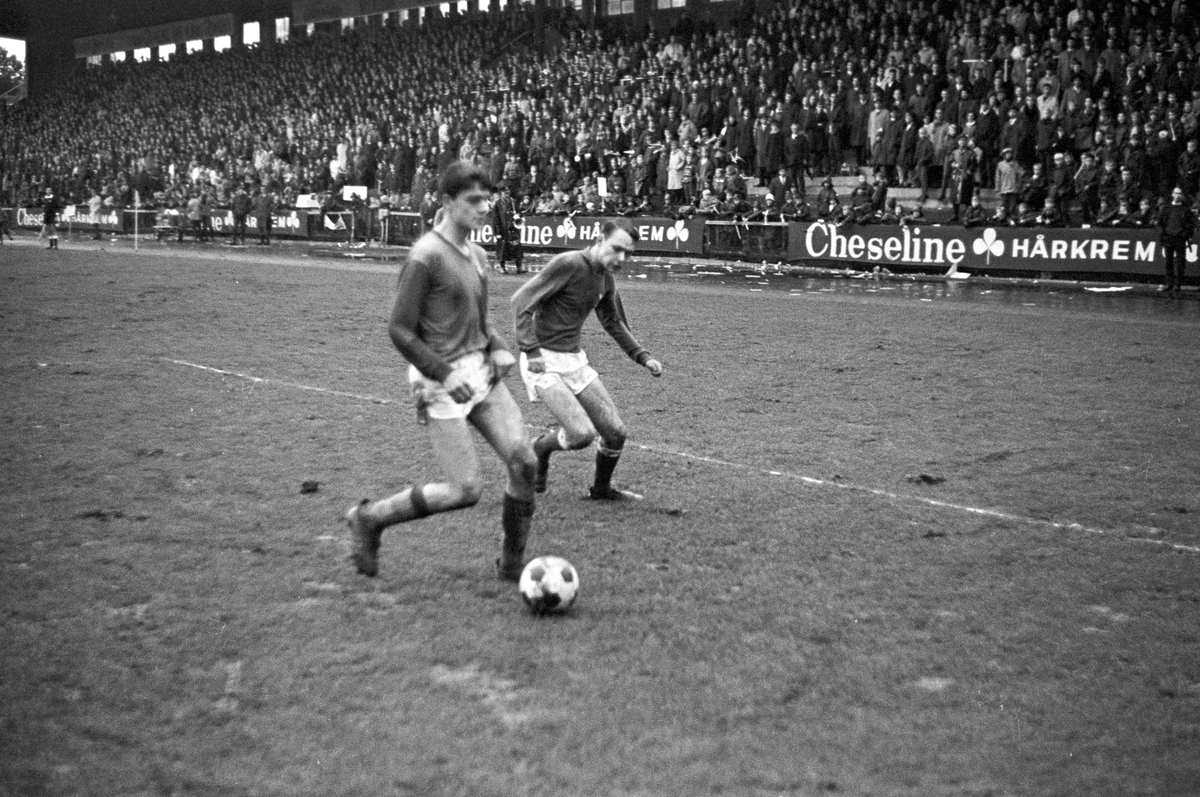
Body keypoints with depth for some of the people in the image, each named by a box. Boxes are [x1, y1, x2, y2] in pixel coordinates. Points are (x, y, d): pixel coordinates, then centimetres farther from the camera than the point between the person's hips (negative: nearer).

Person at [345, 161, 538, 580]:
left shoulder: (477, 256, 12)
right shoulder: (426, 255, -13)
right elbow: (400, 330, -14)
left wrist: (497, 348, 5)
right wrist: (445, 374, -20)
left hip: (482, 372, 8)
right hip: (442, 382, -7)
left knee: (523, 462, -4)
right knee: (465, 490, -7)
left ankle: (513, 562, 14)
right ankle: (369, 518, 14)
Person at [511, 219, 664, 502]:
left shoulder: (606, 279, 8)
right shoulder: (568, 264, -17)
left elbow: (614, 323, 26)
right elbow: (521, 301, -18)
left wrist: (642, 356, 15)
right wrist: (531, 351, -23)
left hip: (575, 360, 8)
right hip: (544, 362, -7)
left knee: (616, 433, 3)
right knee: (582, 434, -20)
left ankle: (602, 489, 29)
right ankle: (540, 449, 11)